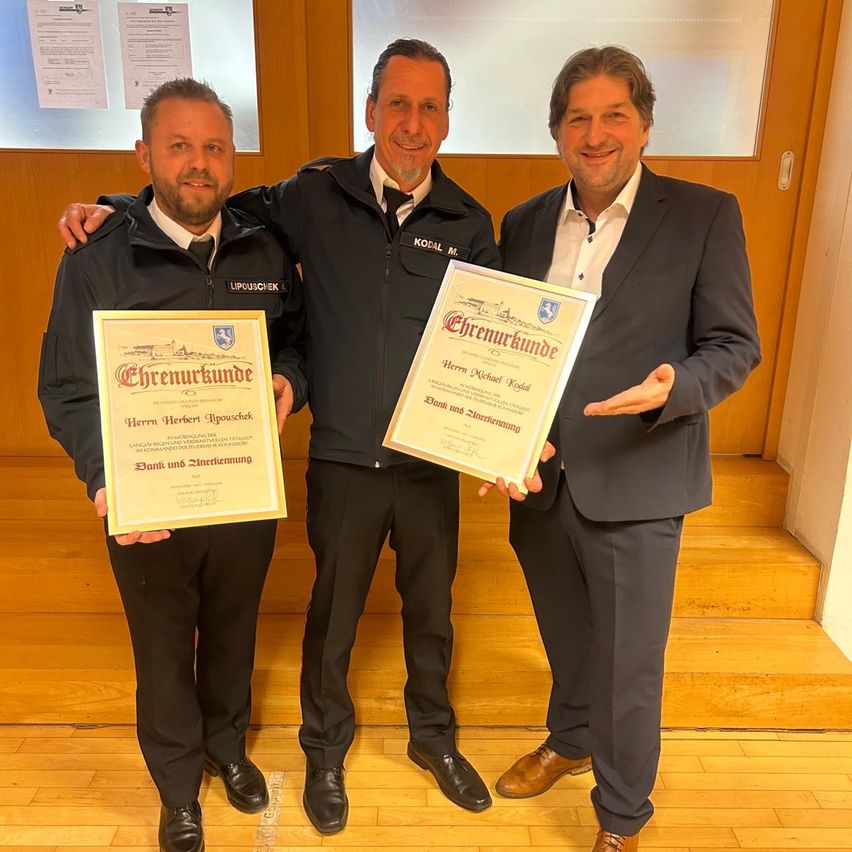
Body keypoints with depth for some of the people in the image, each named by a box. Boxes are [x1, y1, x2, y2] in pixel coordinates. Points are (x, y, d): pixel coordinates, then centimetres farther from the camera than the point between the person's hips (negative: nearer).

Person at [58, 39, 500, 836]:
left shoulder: (469, 224, -3)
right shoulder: (315, 193, -5)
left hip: (432, 462, 1)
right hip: (342, 462, -1)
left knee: (430, 609, 19)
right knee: (332, 616, 16)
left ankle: (433, 737, 46)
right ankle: (325, 750, 43)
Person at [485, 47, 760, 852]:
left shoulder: (704, 216, -6)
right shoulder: (523, 223, 5)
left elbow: (735, 345, -7)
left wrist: (672, 388, -27)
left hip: (634, 484, -3)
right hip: (537, 479, 4)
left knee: (628, 668, 11)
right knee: (565, 640, 25)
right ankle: (570, 740, 54)